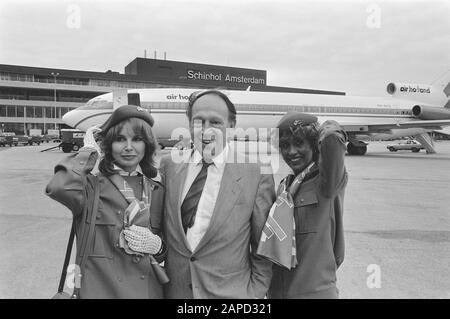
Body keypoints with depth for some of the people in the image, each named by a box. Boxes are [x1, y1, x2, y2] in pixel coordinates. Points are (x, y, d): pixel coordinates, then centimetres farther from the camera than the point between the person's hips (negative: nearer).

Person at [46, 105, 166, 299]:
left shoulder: (157, 192, 2)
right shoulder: (91, 186, -7)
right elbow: (59, 188, -30)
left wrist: (157, 246, -12)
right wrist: (89, 150, -15)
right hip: (98, 289, -3)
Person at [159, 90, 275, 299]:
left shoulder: (257, 174, -12)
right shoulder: (169, 164, -3)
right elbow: (159, 226, 7)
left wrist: (256, 292, -4)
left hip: (230, 291, -2)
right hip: (174, 290, 3)